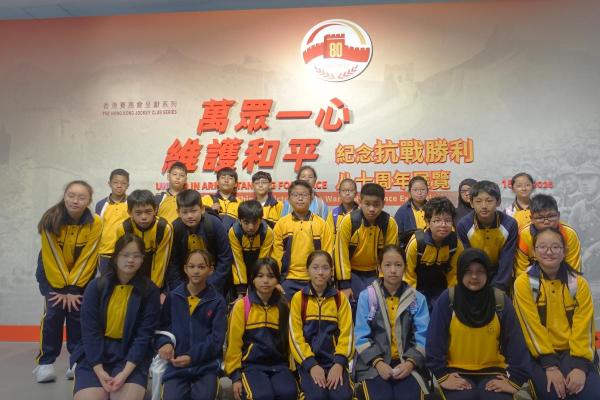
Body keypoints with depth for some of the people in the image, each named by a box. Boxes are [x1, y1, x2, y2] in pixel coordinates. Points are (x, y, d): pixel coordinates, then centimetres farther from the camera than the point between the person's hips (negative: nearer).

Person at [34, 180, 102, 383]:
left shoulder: (95, 223, -19)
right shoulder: (50, 220, -20)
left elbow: (88, 258, -17)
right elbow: (52, 257, -19)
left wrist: (73, 288, -19)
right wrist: (62, 288, -18)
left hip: (82, 276, 0)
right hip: (52, 274, 0)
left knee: (78, 316, -3)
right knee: (52, 314, -10)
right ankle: (45, 362, 3)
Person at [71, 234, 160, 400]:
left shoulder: (150, 291, -3)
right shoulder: (96, 286, -1)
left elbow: (144, 334, -7)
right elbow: (90, 330, -5)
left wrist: (125, 372, -17)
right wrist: (99, 371, -14)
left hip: (131, 353, -1)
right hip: (95, 353, 1)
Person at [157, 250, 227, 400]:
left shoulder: (218, 301, 2)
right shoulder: (173, 297, 8)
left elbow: (216, 338, -3)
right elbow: (162, 326, 8)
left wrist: (192, 356, -15)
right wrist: (165, 343, -13)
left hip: (207, 365, -1)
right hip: (176, 364, 1)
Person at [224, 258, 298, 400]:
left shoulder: (283, 306, 7)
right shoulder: (242, 305, -2)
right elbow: (234, 342, -1)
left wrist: (291, 368, 13)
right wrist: (235, 375, -3)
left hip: (279, 364, 3)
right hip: (251, 364, -2)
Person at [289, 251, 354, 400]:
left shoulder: (340, 298, 5)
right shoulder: (298, 298, 1)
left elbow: (346, 333, 1)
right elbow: (295, 335, -3)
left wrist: (339, 363, -13)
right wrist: (311, 364, -14)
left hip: (334, 360, 1)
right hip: (308, 360, -1)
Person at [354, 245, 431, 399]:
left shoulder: (418, 298, 6)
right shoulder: (366, 296, 1)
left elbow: (422, 337, 1)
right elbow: (362, 336, -2)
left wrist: (410, 362, -14)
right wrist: (378, 362, -14)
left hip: (408, 365, 1)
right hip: (373, 364, -1)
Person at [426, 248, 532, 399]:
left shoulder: (501, 300, -2)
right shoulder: (447, 299, -8)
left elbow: (515, 341, -1)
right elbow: (435, 340, -7)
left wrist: (515, 378, -8)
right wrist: (442, 375, -11)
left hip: (492, 371, 2)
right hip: (457, 371, -1)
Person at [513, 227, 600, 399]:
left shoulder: (579, 283, 2)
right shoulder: (523, 282, -6)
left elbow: (583, 327, -5)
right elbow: (532, 326, -11)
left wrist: (580, 365, -16)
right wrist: (550, 365, -17)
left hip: (573, 352, 2)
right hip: (541, 355, -2)